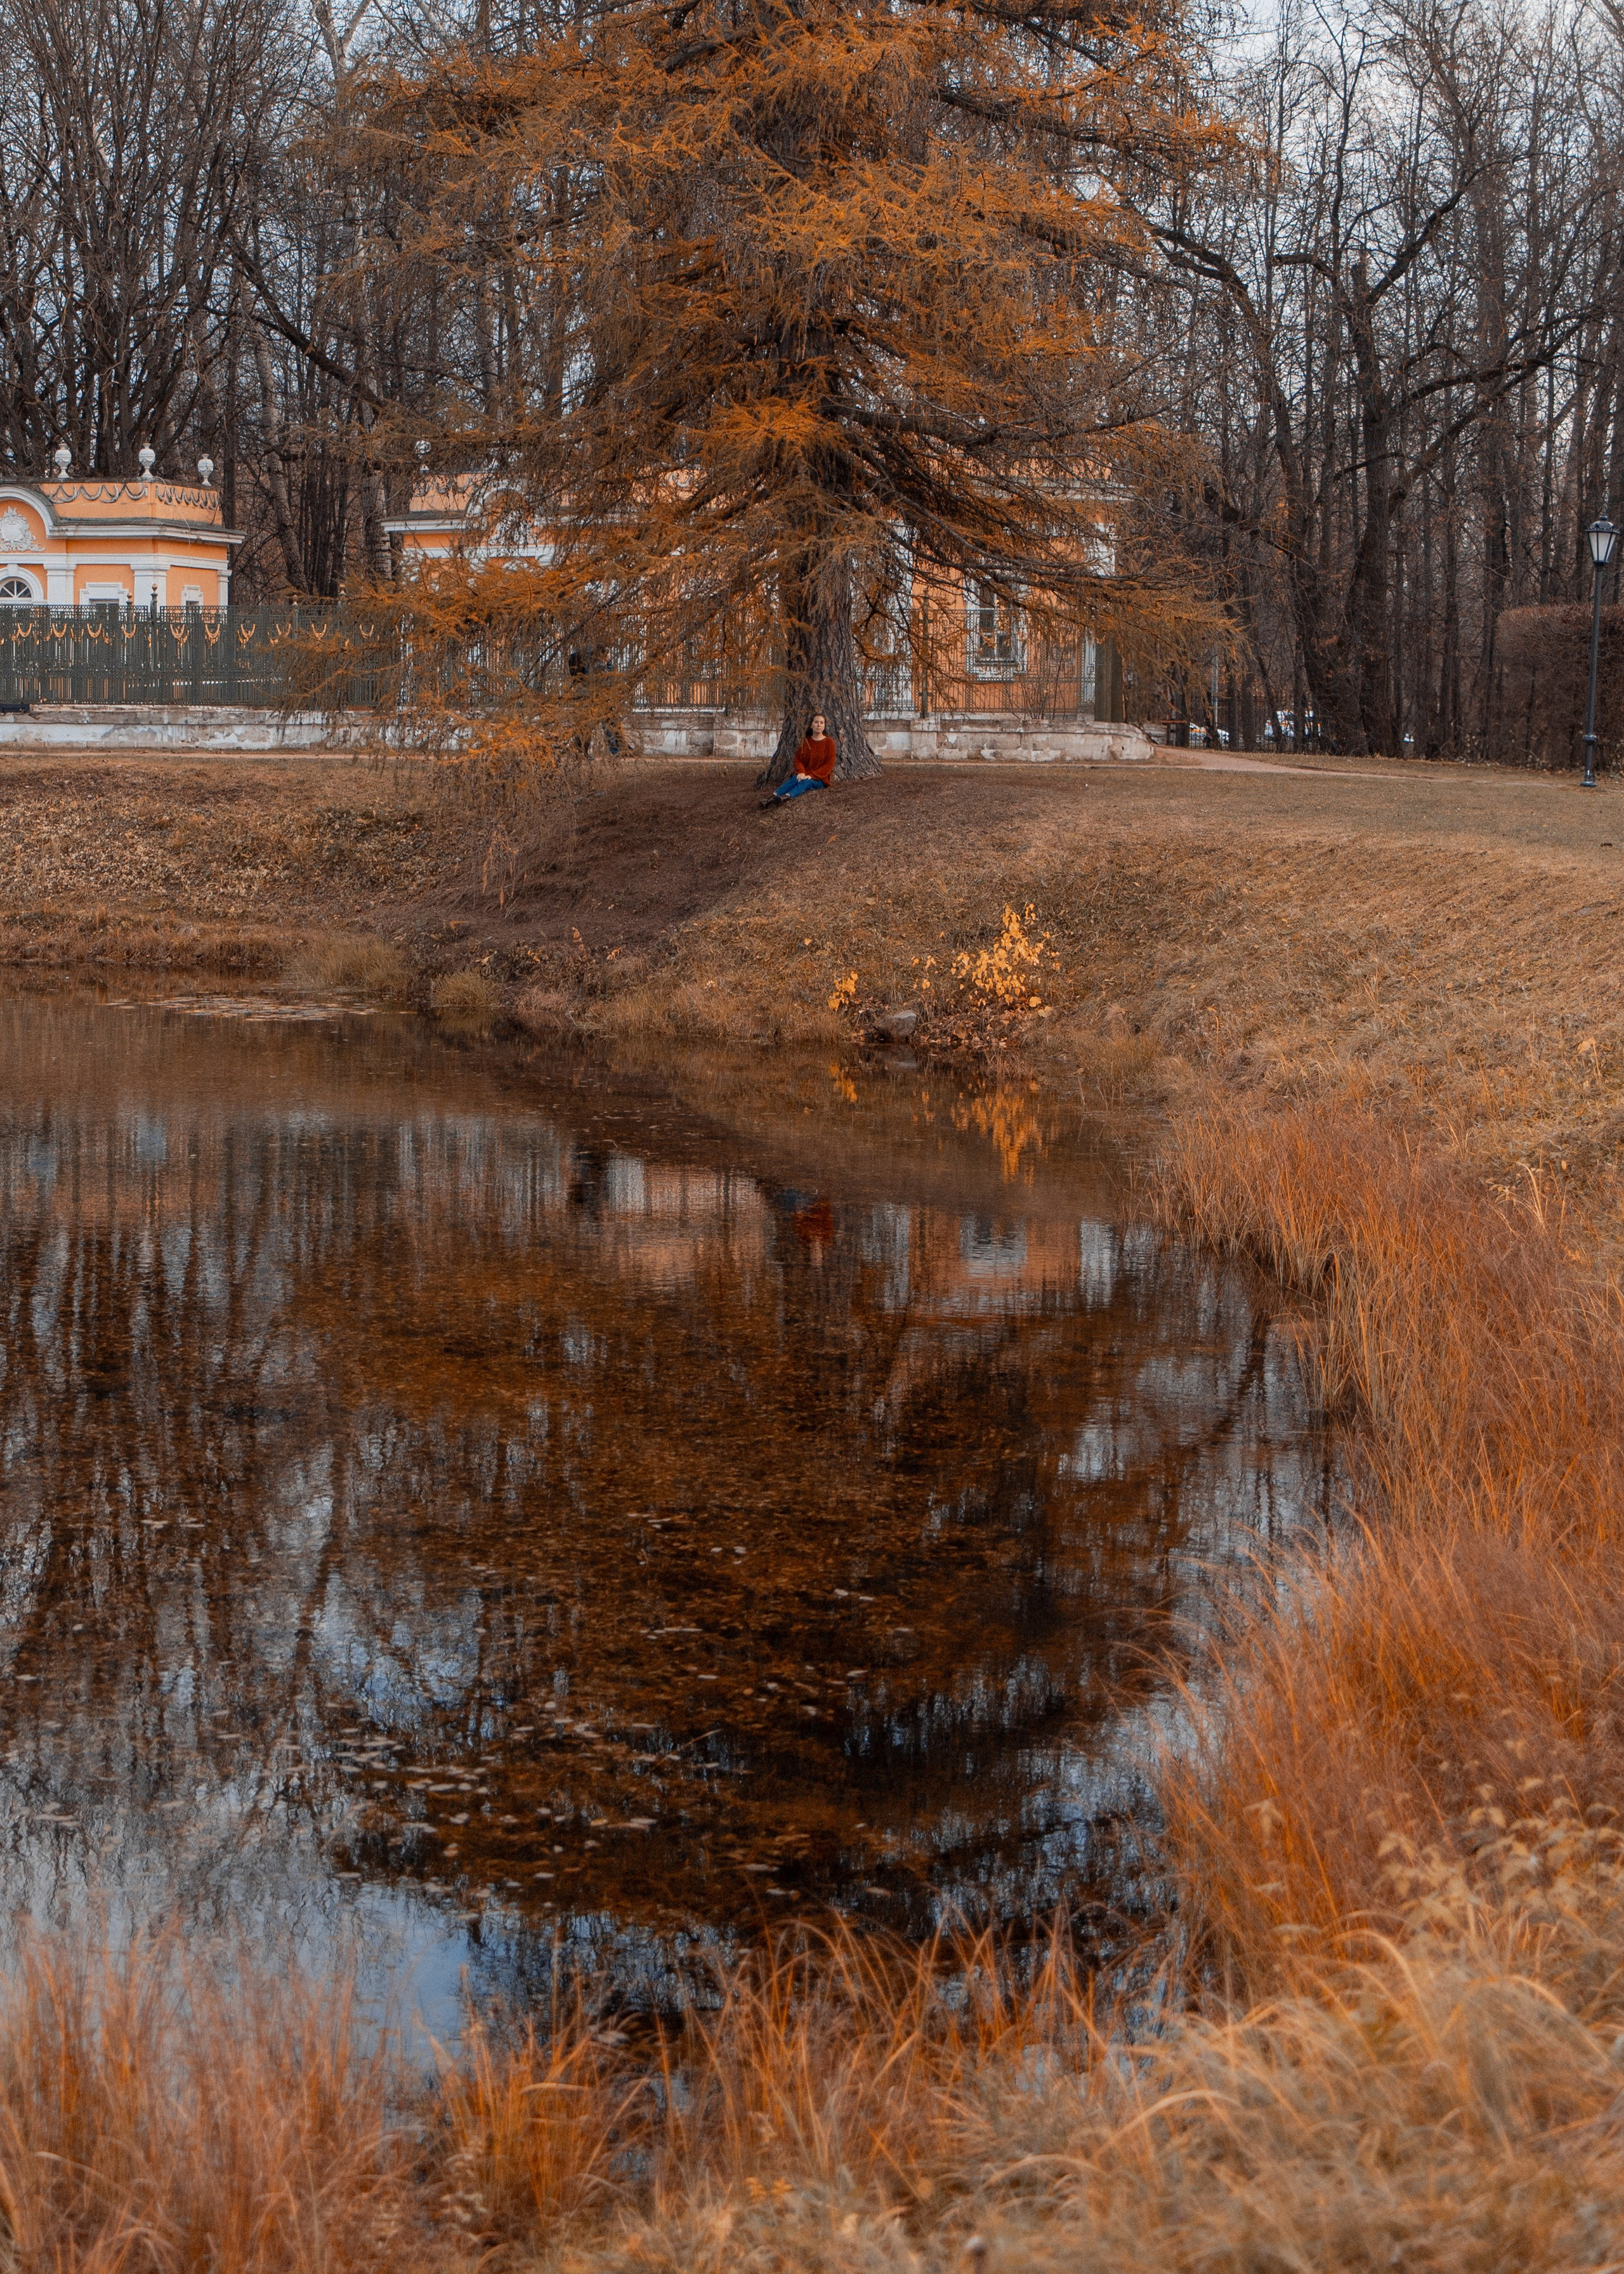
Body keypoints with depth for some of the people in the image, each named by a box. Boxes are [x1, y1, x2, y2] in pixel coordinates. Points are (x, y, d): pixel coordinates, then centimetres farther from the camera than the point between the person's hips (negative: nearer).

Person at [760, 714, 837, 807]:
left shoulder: (829, 742, -2)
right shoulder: (806, 741, 11)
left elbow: (829, 765, -8)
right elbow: (798, 759, 7)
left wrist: (813, 775, -19)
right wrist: (801, 772, -15)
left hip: (820, 779, -3)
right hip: (805, 775, 3)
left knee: (806, 782, -36)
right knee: (794, 779, -31)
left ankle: (787, 797, -65)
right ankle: (773, 797, -54)